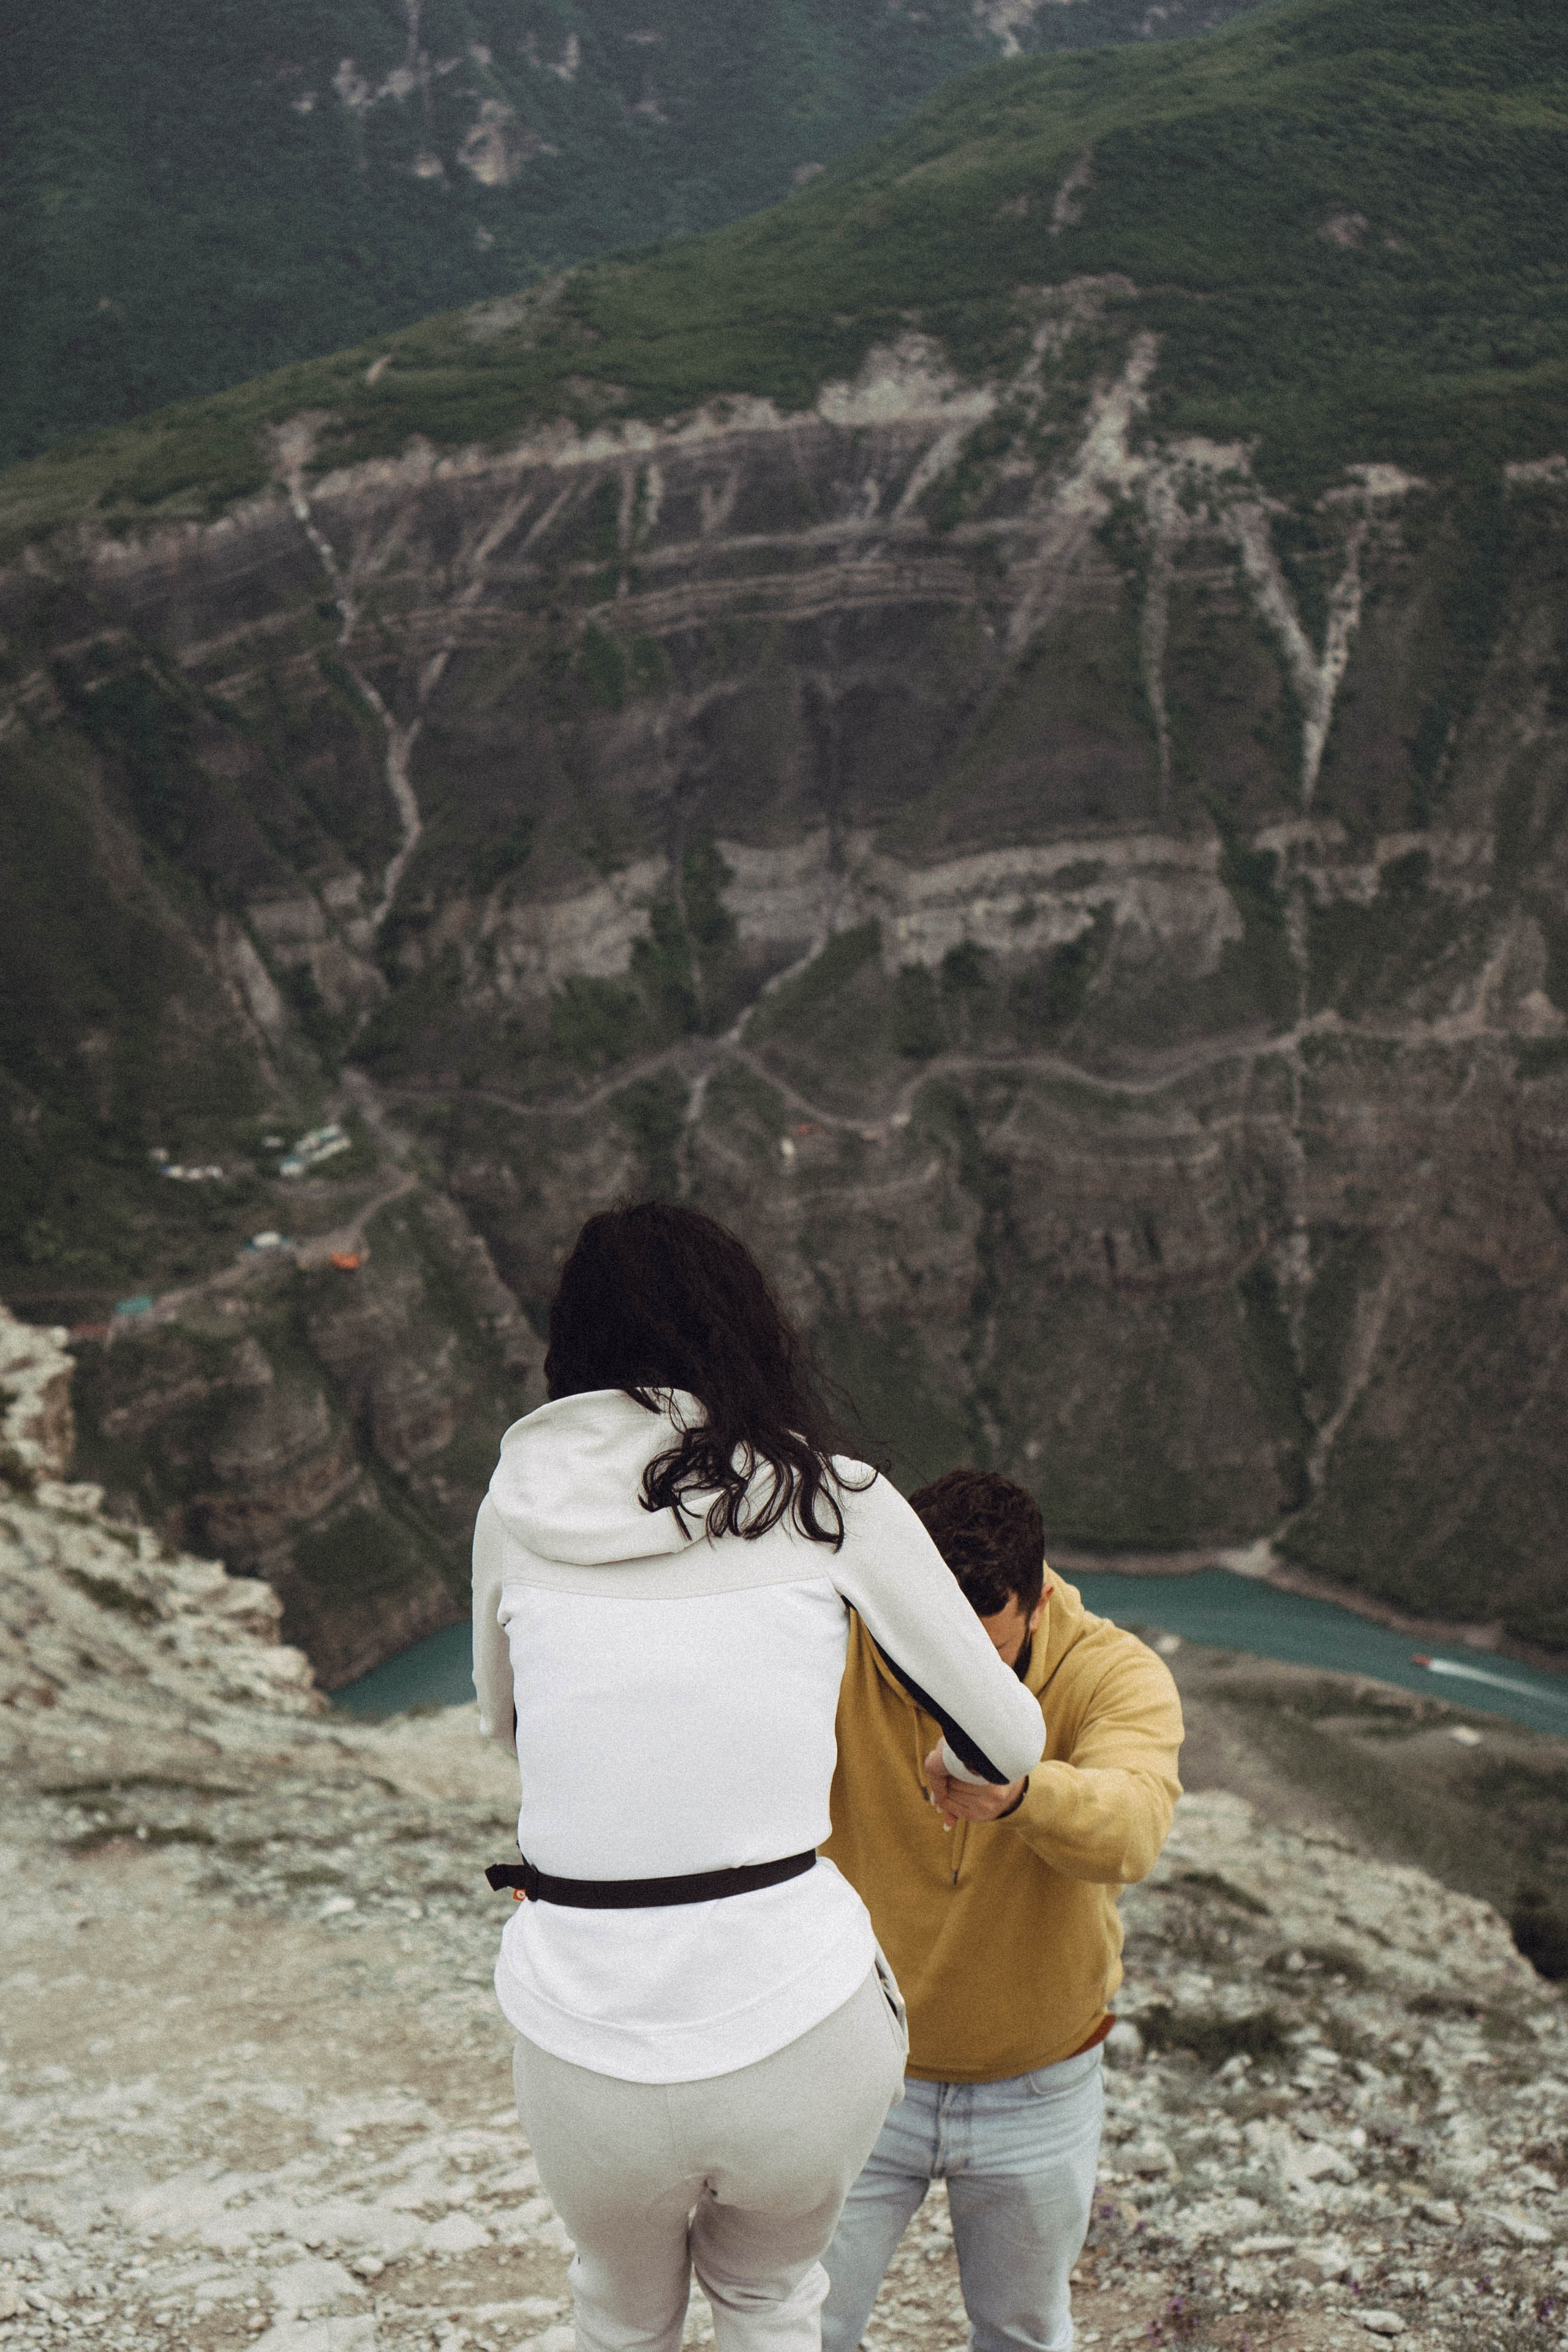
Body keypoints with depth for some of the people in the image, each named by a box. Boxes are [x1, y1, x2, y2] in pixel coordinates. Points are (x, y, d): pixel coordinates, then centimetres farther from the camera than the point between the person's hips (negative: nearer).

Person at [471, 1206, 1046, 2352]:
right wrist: (957, 1762, 27)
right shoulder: (832, 1497, -3)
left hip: (584, 2063, 1)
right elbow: (1012, 1742, 4)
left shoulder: (519, 1503, 3)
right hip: (800, 2037, -1)